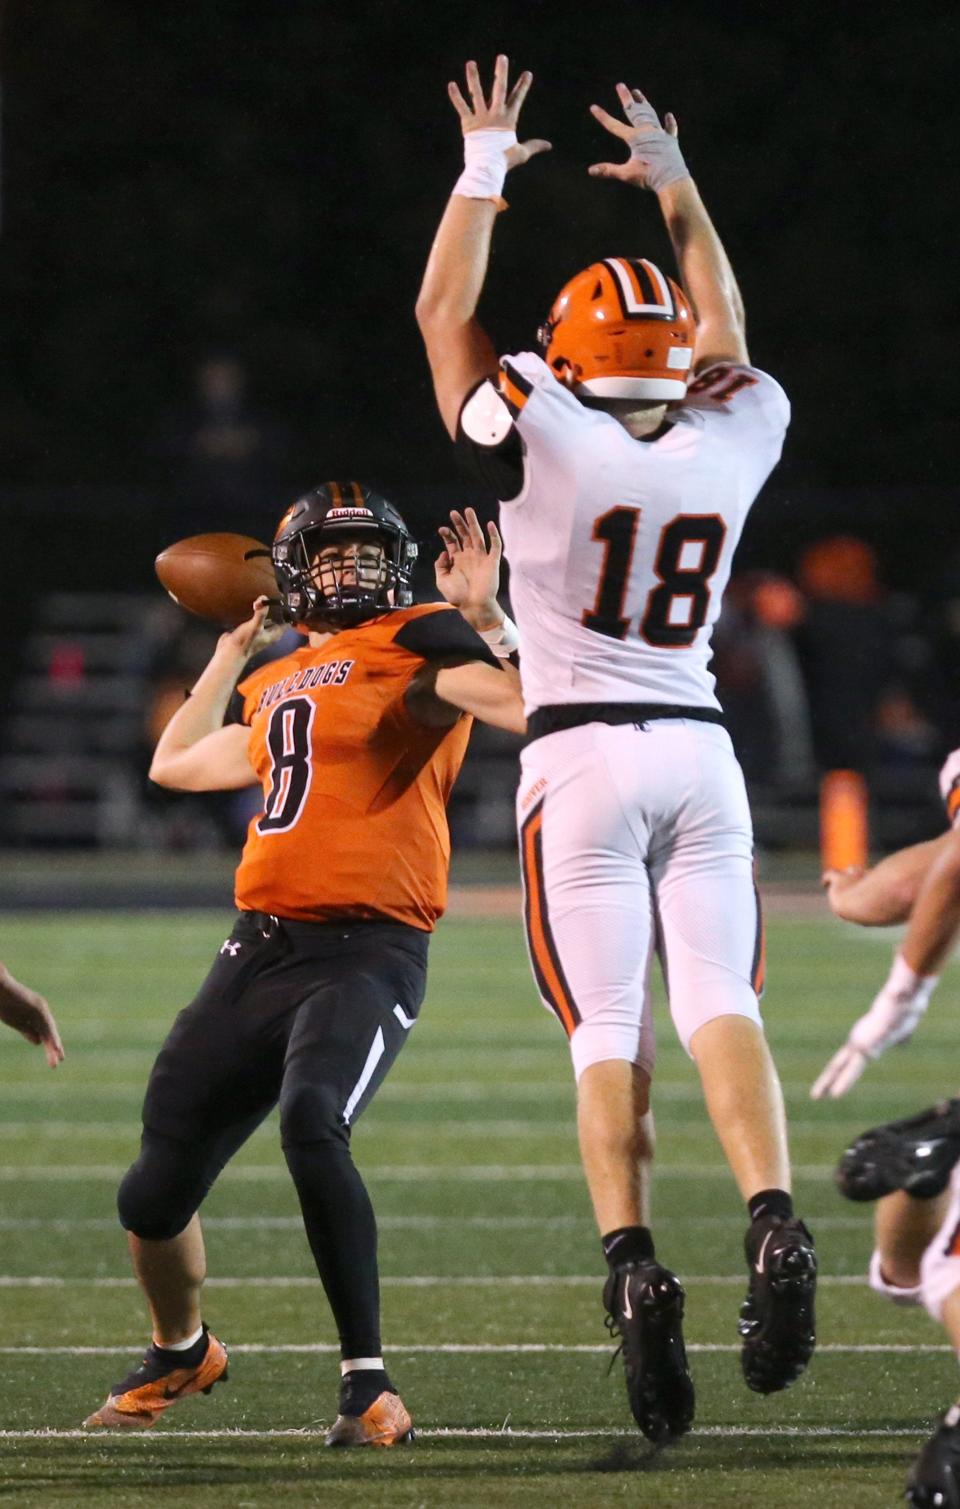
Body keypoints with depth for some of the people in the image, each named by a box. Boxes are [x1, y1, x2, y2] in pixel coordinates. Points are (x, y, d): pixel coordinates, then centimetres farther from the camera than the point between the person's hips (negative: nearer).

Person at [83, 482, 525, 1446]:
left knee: (310, 1121, -35)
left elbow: (531, 707, -16)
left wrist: (482, 615, -15)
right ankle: (179, 1353, 40)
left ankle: (368, 1382, -25)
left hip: (365, 955, -7)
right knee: (155, 1194, 8)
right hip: (260, 949, 7)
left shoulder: (414, 648, 0)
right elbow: (175, 764, 37)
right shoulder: (279, 689, 20)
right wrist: (232, 652, 37)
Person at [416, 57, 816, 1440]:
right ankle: (775, 1224, -27)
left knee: (607, 1031, -5)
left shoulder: (547, 446, -8)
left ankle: (634, 1264, -21)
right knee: (720, 1002, -5)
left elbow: (444, 318, 5)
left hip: (582, 757, -3)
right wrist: (677, 186, 32)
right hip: (700, 753, 3)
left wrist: (483, 175, 15)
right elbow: (724, 340, 25)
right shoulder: (729, 445, 3)